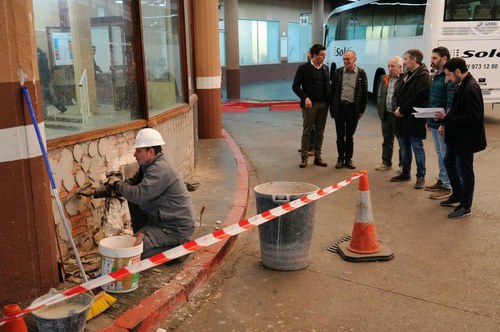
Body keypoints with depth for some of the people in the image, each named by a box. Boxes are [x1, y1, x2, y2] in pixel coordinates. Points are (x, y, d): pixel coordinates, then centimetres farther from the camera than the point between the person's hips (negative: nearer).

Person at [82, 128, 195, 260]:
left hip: (177, 229, -10)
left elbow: (138, 194, -29)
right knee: (133, 200, 12)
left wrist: (117, 183, -10)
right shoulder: (147, 166, 10)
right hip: (161, 220, 10)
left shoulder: (161, 170, -23)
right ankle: (142, 237, 20)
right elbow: (129, 184, 13)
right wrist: (95, 192, 5)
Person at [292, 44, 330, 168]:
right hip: (310, 104, -5)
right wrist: (305, 98, -16)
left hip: (323, 104, 5)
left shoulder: (325, 68, 11)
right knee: (307, 132, 0)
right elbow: (295, 86, -5)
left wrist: (329, 100, 1)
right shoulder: (304, 68, -4)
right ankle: (304, 158, 7)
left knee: (320, 132, 8)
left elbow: (327, 85, 14)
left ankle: (317, 157, 16)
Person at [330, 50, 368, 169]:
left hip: (353, 108, -1)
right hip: (339, 107, 1)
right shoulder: (338, 72, 2)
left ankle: (348, 159, 17)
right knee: (340, 135, 7)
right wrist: (332, 108, 1)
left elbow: (364, 93, 2)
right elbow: (333, 90, 4)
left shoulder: (361, 74, -1)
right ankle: (340, 158, 17)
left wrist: (362, 110, -2)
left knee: (349, 136, 7)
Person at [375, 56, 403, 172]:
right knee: (387, 140, 15)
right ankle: (386, 163, 25)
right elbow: (379, 95, 17)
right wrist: (380, 109, 9)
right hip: (386, 114, 6)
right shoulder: (384, 79, 12)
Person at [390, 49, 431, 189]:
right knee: (404, 147, 17)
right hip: (402, 118, 9)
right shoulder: (407, 75, 15)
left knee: (417, 148, -1)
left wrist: (402, 110, -14)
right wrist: (398, 108, -3)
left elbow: (417, 98, -20)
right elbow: (397, 93, 15)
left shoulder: (423, 76, -12)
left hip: (414, 119, -9)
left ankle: (421, 176, 9)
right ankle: (405, 173, 29)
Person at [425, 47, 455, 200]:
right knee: (439, 153, 17)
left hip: (443, 123, -9)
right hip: (434, 122, 9)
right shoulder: (435, 76, 13)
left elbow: (451, 103, -20)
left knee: (446, 154, -1)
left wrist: (444, 123, -23)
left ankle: (446, 187, 7)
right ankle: (441, 181, 29)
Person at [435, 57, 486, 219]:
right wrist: (448, 115, -2)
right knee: (448, 162, 23)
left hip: (466, 138, -10)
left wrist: (447, 117, -23)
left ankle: (465, 206, 21)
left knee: (465, 172, 4)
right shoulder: (461, 85, 6)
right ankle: (457, 195, 41)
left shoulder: (471, 88, -24)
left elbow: (474, 117, -26)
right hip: (456, 136, 10)